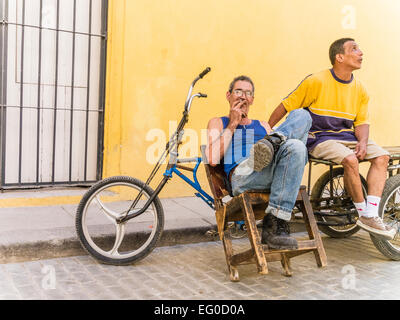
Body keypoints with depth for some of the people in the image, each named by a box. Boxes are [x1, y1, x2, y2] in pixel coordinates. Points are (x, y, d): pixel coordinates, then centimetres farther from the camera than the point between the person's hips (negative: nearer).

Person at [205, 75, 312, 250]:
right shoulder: (218, 123, 25)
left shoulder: (263, 125, 37)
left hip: (273, 173, 4)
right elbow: (213, 159, 4)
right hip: (243, 177, -4)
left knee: (301, 115, -17)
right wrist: (232, 124, 10)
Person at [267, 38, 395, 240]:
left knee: (382, 156, -14)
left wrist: (362, 142, -12)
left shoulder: (360, 89, 7)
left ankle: (370, 216, -14)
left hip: (346, 136, 7)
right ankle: (363, 213, -12)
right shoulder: (316, 81, -10)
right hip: (318, 137, -6)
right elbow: (286, 106, -7)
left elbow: (362, 122, 11)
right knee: (350, 159, -31)